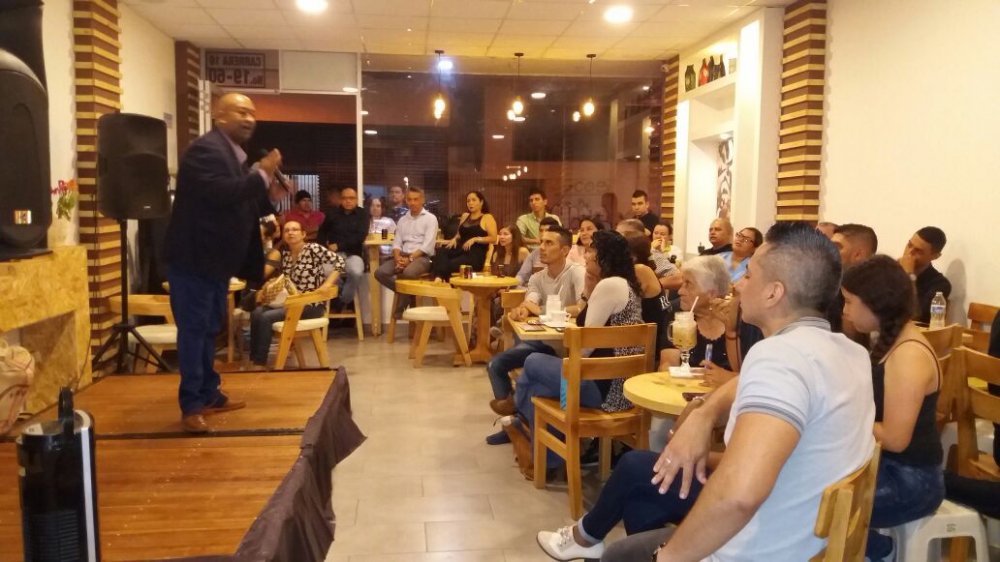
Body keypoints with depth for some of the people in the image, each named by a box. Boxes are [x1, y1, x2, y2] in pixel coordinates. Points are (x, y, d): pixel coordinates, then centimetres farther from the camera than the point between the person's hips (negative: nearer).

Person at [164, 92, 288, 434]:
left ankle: (209, 394, 27)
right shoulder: (205, 149, -15)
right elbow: (222, 193, -31)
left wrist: (268, 197, 4)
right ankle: (191, 405, 5)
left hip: (217, 258, 10)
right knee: (194, 328, -4)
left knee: (209, 328, 16)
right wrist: (263, 175, -22)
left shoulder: (235, 156, 15)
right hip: (194, 257, -10)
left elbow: (241, 207, 19)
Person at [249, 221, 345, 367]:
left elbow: (340, 262, -16)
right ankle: (253, 360, -6)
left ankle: (260, 363, -9)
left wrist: (326, 285, -24)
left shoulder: (313, 249, -10)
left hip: (311, 305, -7)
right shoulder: (283, 252, 9)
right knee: (256, 313, -14)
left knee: (266, 317, -21)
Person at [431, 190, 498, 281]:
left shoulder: (487, 218, 5)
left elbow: (493, 238, -4)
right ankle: (438, 278, -52)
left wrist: (475, 239, -15)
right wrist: (454, 240, 4)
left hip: (476, 255, -5)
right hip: (461, 249, 5)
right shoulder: (465, 216, 25)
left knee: (450, 265, -35)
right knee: (441, 252, -31)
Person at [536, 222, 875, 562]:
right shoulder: (848, 350, 0)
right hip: (803, 534, 8)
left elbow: (739, 493, -45)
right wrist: (703, 414, -4)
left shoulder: (780, 353, -31)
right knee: (637, 467, 20)